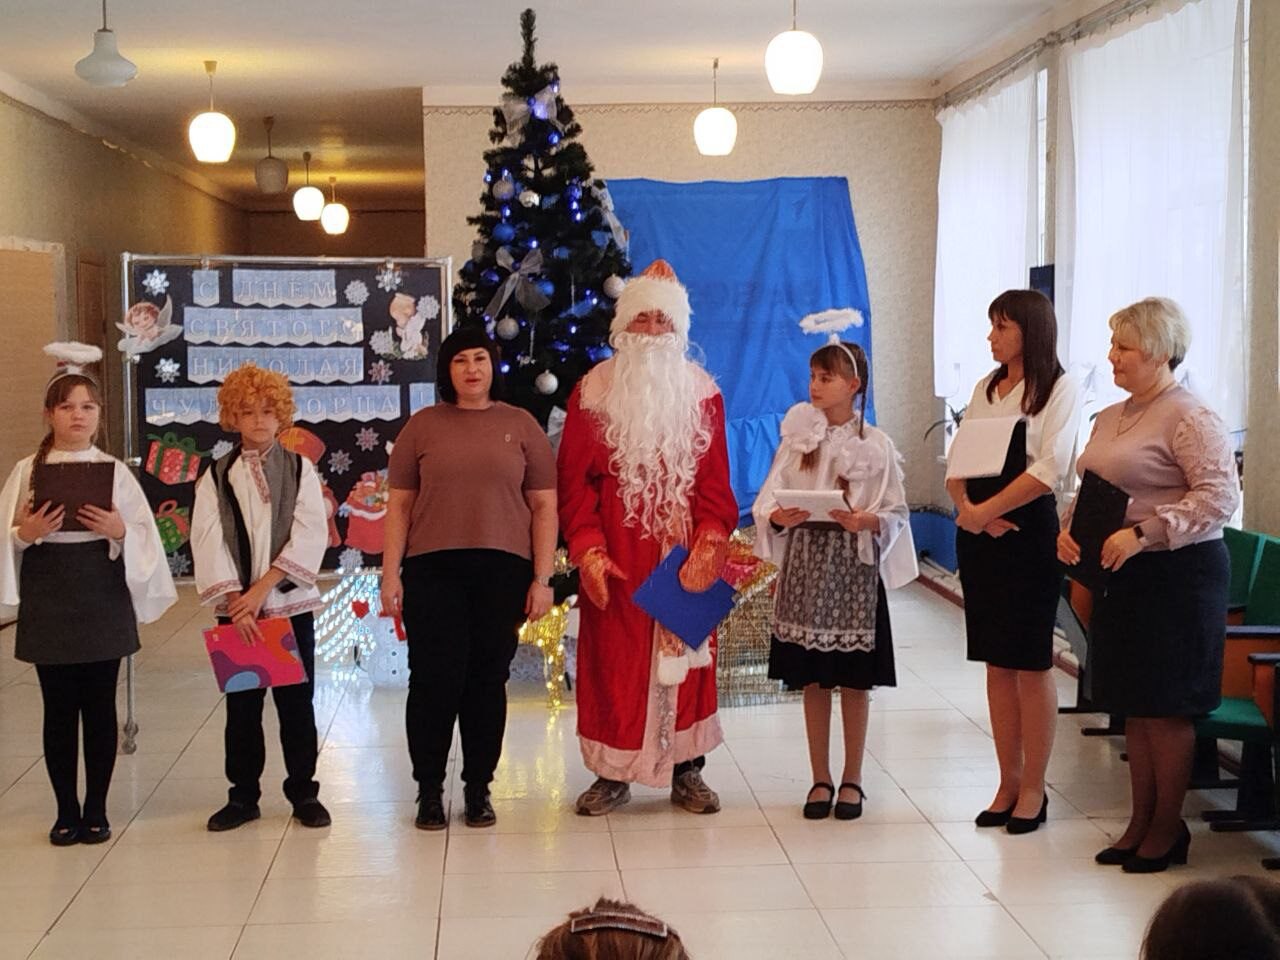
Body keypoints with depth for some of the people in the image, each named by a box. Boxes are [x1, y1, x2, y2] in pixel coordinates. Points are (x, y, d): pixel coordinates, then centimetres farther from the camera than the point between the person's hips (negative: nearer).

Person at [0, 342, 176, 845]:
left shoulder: (115, 471, 3)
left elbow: (143, 537, 2)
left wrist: (120, 531, -17)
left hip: (102, 597, 0)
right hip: (48, 598, 0)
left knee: (100, 705, 5)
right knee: (59, 709, 6)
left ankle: (96, 809, 17)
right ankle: (66, 810, 17)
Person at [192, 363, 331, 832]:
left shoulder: (300, 469, 3)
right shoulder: (216, 476, 4)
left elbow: (310, 536, -7)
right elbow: (208, 542, -4)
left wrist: (261, 588, -14)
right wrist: (235, 601, -15)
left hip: (291, 603, -1)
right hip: (237, 608, 1)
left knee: (296, 701, 4)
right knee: (241, 704, 7)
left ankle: (303, 793, 14)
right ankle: (243, 795, 17)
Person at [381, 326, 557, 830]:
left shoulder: (520, 425, 8)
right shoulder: (423, 425, 7)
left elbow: (544, 506, 7)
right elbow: (399, 505, 7)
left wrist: (542, 578, 0)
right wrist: (390, 574, 0)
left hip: (503, 570, 1)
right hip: (433, 569, 0)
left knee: (488, 679, 6)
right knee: (434, 679, -1)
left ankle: (478, 789, 17)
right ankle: (429, 789, 11)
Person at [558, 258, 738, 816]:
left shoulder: (702, 394, 5)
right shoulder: (593, 393, -1)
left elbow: (715, 479, 2)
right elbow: (575, 479, -3)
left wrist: (709, 542, -13)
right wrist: (588, 550, -13)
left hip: (684, 556, 2)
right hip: (617, 558, -1)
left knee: (686, 655, 7)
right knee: (613, 658, 2)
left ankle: (687, 771, 18)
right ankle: (612, 775, 13)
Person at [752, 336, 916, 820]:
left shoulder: (875, 445, -3)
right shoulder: (797, 436, 3)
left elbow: (896, 513, -2)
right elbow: (768, 497, 1)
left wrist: (867, 520, -21)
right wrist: (777, 516, -19)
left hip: (854, 565, -2)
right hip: (805, 562, 2)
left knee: (854, 681, 5)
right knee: (812, 680, 7)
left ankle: (851, 779, 18)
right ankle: (820, 778, 19)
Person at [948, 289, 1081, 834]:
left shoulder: (1060, 391, -5)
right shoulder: (985, 389, 13)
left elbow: (1048, 471, -16)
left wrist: (985, 511, -17)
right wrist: (965, 507, -10)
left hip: (1027, 531, -6)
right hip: (977, 533, 6)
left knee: (1031, 665, -1)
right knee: (997, 664, 9)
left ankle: (1033, 790, 7)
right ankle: (1009, 783, 17)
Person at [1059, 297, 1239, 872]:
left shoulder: (1189, 418, -13)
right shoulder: (1109, 418, 13)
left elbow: (1219, 496, -20)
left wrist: (1144, 533, -24)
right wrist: (1069, 529, 2)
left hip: (1176, 573, -8)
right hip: (1121, 577, 8)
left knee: (1166, 707, 0)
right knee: (1132, 705, 13)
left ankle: (1168, 826, 13)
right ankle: (1141, 820, 23)